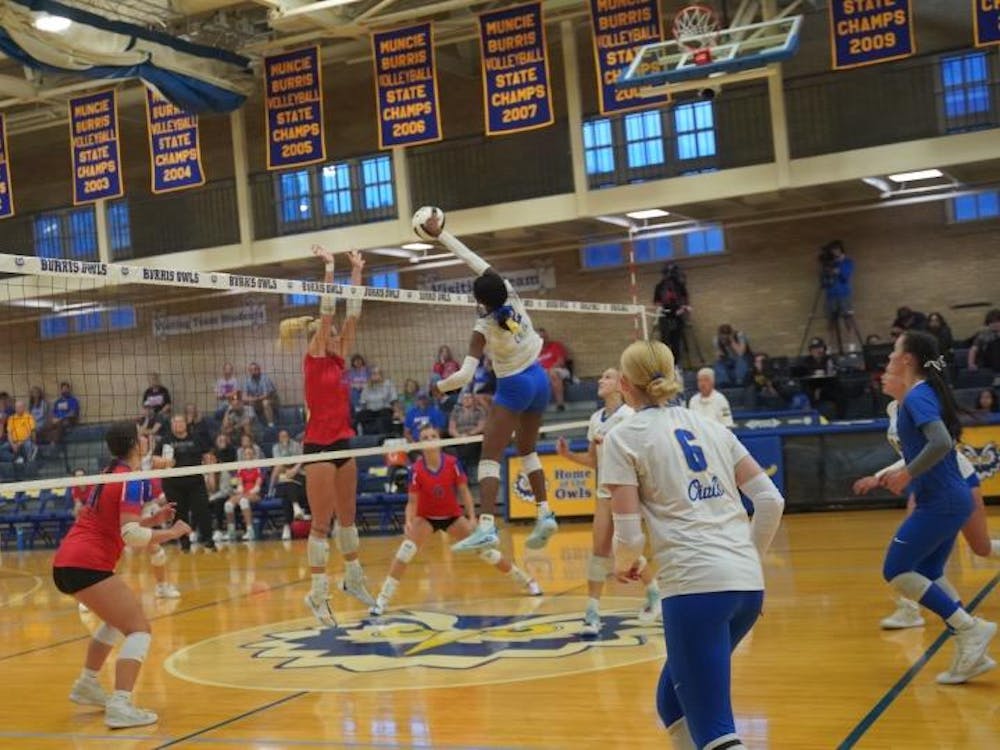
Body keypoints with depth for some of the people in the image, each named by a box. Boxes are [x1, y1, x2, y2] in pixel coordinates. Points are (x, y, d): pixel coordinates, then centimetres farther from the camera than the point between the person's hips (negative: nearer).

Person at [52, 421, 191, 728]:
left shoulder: (110, 473, 17)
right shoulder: (130, 479, -11)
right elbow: (131, 535, -20)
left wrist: (154, 519, 16)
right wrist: (172, 532, -10)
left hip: (66, 563, 10)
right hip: (87, 565, -10)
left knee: (121, 617, 30)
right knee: (139, 629, -9)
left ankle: (87, 685, 36)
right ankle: (120, 706, -22)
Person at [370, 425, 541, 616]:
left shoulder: (452, 463, -20)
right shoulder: (416, 470, -22)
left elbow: (464, 491, -11)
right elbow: (412, 501, -18)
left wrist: (472, 518, -17)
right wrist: (409, 522, -36)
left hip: (452, 516, 1)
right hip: (426, 517, -1)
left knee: (483, 548, -1)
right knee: (408, 547, -27)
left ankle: (527, 581, 18)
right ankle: (383, 599, -23)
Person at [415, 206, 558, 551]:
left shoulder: (484, 328, -18)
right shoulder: (511, 296, -5)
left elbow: (465, 375, -23)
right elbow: (477, 262, 2)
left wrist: (438, 387, -4)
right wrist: (441, 234, 6)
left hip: (513, 387, -7)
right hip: (539, 379, 7)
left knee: (489, 456, -7)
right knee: (527, 450, 21)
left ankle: (487, 527, -20)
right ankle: (545, 514, 13)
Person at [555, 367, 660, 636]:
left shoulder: (628, 415, -11)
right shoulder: (596, 419, 10)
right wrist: (568, 454, 1)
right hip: (605, 490, 6)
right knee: (600, 548, -2)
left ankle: (654, 591, 26)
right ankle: (592, 611, -1)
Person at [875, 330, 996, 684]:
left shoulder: (918, 396, -15)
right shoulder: (925, 393, 13)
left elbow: (941, 443, -29)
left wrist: (906, 474, -21)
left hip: (939, 503, -10)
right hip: (952, 500, 10)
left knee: (896, 571, -5)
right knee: (927, 574, 14)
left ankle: (970, 628, -6)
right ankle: (970, 653, 14)